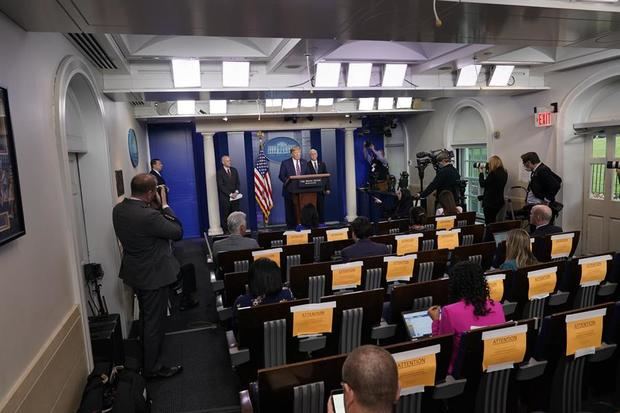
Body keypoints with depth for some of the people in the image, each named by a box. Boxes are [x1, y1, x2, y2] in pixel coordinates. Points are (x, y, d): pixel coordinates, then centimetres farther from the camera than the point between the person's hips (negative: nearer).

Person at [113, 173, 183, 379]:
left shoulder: (118, 209, -5)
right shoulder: (149, 216, -32)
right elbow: (177, 232, -20)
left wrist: (154, 207, -2)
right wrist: (164, 205, -14)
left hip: (135, 272, 9)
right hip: (153, 275, -9)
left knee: (146, 317, 28)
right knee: (154, 321, 8)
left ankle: (147, 356, 48)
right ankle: (152, 367, 23)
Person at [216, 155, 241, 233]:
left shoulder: (234, 170, 12)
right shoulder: (219, 172, -3)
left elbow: (237, 182, 12)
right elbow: (221, 186, -9)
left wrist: (236, 192, -5)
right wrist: (230, 194, -13)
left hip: (235, 196, 4)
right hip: (225, 197, -4)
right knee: (225, 215, 0)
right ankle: (226, 231, 6)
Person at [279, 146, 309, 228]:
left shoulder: (304, 163, 11)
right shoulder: (285, 163, 0)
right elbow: (281, 176, -2)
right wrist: (288, 182, -17)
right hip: (289, 190, -3)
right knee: (290, 209, 2)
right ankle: (291, 225, 10)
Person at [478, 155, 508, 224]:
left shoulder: (493, 173, -19)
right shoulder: (504, 174, 7)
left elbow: (483, 184, -10)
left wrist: (481, 173, 0)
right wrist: (488, 173, 12)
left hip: (490, 202, -8)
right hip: (499, 202, 8)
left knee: (489, 222, -2)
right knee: (493, 221, 18)